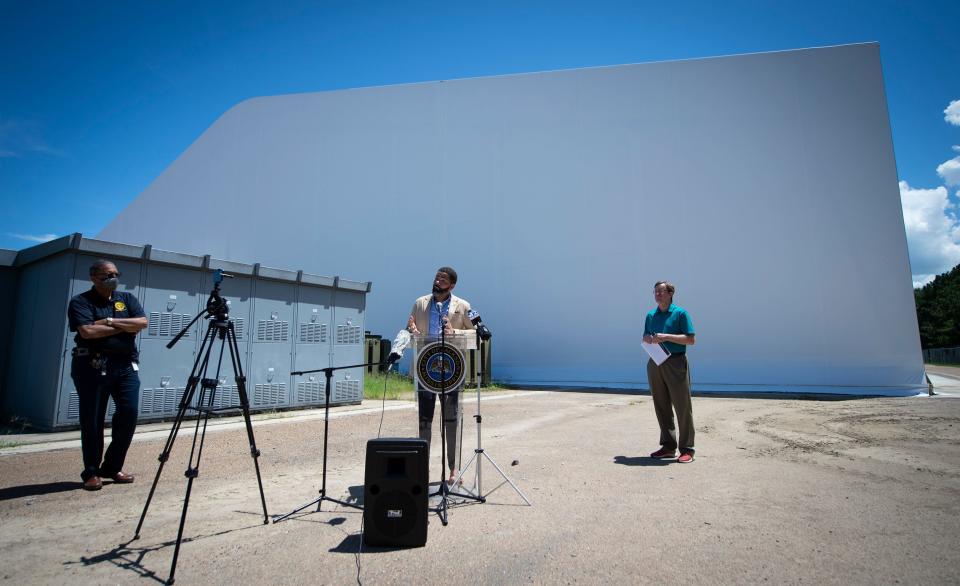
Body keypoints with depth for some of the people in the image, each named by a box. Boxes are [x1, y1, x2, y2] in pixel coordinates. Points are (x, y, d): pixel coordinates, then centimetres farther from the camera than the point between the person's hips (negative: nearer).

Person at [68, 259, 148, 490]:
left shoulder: (127, 298, 13)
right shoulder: (80, 302, 2)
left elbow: (142, 322, -3)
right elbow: (87, 331, -14)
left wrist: (110, 321, -10)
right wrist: (125, 327, -7)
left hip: (126, 365, 3)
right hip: (92, 365, -3)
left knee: (129, 413, -2)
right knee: (92, 420, 4)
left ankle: (113, 466, 14)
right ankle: (91, 472, 16)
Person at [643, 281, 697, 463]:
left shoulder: (680, 313, -3)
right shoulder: (650, 315, 14)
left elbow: (690, 339, -8)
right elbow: (645, 338, 19)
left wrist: (667, 337, -18)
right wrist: (648, 339, -4)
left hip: (675, 362, -5)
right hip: (655, 364, 6)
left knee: (682, 406, -2)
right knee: (661, 407, 9)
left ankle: (687, 449, 6)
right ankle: (668, 446, 19)